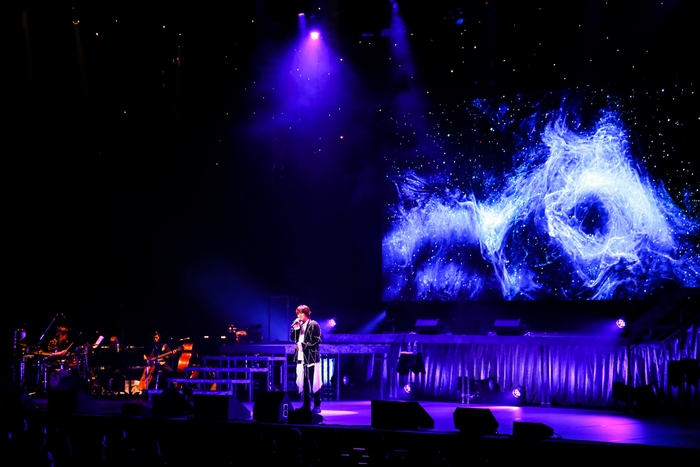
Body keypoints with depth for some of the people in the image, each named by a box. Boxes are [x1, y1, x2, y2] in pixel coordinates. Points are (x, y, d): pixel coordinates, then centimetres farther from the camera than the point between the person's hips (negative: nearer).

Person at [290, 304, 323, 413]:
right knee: (304, 382, 7)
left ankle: (317, 405, 1)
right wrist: (294, 328, -2)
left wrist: (304, 345, -15)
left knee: (313, 382, -4)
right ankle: (306, 405, 12)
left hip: (311, 357, -7)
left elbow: (317, 340, -11)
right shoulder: (298, 325, 15)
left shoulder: (314, 325, -4)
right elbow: (293, 338, 12)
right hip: (301, 357, 7)